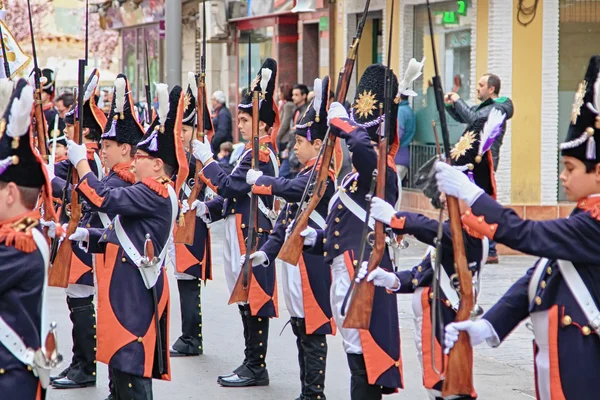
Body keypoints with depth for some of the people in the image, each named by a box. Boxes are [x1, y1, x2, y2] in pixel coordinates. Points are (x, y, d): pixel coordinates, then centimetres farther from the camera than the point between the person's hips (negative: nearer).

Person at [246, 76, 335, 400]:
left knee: (313, 330, -5)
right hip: (294, 260, 10)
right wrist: (267, 251, 11)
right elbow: (287, 217, 18)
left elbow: (290, 190, -29)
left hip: (311, 262, -10)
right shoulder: (307, 175, 17)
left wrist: (259, 180, -12)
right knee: (300, 327, 13)